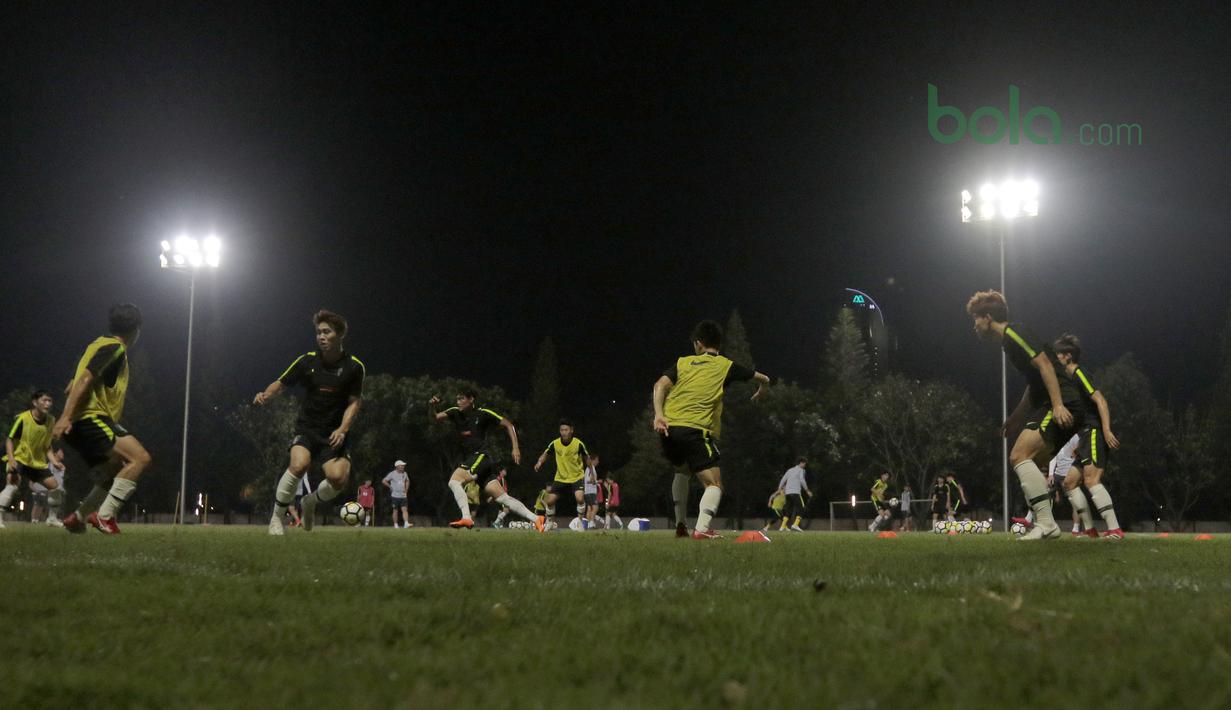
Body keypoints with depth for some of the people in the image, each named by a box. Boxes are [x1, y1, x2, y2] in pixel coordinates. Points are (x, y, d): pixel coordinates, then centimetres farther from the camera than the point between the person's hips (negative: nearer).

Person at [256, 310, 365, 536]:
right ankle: (277, 517, -10)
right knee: (299, 465, -29)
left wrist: (342, 429, -13)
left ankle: (310, 503, 12)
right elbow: (281, 383, 7)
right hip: (306, 428, 0)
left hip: (335, 433, 0)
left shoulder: (354, 366, -4)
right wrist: (266, 394, -15)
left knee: (338, 477, -22)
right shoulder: (307, 360, -1)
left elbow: (354, 401, 1)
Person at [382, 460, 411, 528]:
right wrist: (390, 487, -6)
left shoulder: (404, 474, 10)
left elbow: (407, 481, 28)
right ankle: (395, 525, 10)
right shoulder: (392, 474, -6)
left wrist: (406, 490, 17)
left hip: (403, 496, 4)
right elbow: (383, 481, -6)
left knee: (405, 509, -9)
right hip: (395, 496, -4)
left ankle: (406, 523, -18)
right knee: (395, 510, 1)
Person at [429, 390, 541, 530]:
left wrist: (516, 448, -6)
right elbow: (433, 418, 3)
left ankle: (466, 518, -28)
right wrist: (431, 406, -19)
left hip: (481, 457, -6)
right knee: (502, 497, 0)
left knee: (454, 481, -24)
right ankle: (535, 519, 1)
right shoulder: (455, 413, 9)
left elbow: (507, 425, 0)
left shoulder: (483, 414, -6)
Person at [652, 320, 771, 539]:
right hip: (696, 430, -4)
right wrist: (759, 391, 50)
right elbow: (763, 379, 27)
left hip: (668, 428, 4)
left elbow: (660, 385, 0)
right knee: (714, 485, -2)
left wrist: (658, 416, -10)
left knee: (682, 471, 31)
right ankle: (701, 528, -26)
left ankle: (680, 525, 30)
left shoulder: (683, 362, 19)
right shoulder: (725, 366, 14)